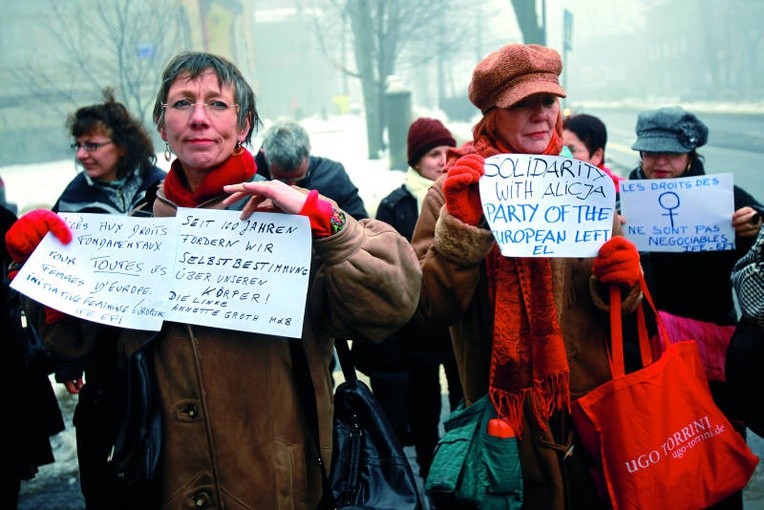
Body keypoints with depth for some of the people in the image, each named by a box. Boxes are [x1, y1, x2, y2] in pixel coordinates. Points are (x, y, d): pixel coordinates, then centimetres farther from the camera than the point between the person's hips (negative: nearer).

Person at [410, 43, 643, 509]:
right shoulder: (456, 191, -4)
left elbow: (619, 303, 12)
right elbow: (434, 306, -12)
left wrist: (620, 281, -10)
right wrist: (461, 225, -23)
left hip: (595, 408, 3)